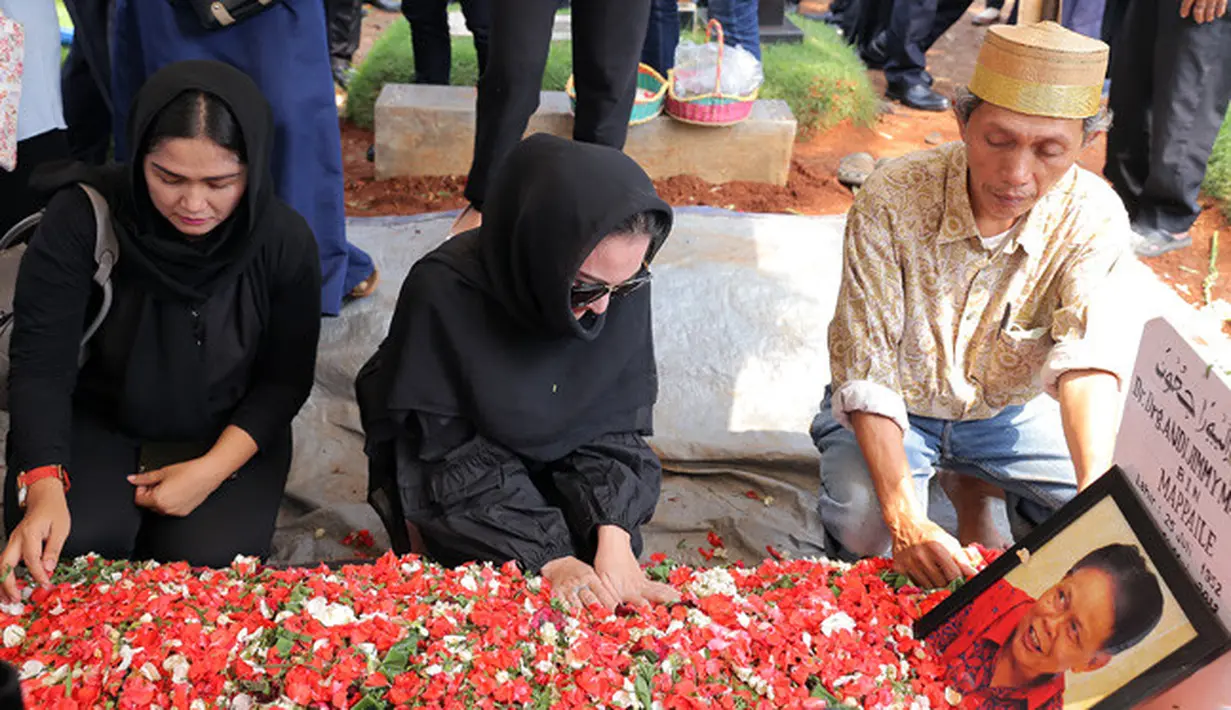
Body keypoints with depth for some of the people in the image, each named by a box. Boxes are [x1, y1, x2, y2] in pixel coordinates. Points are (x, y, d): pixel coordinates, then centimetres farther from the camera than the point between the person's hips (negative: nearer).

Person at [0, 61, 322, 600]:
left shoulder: (284, 241, -16)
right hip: (93, 424, 0)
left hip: (228, 438, 1)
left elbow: (285, 379, -6)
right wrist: (43, 487, -34)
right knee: (74, 549, -25)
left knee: (208, 560, -23)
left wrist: (214, 469, -20)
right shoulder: (83, 217, -21)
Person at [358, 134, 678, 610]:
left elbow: (614, 427, -12)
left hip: (560, 477, 3)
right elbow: (448, 455, -24)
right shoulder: (443, 292, -31)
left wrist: (614, 536, -28)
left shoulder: (623, 288, -21)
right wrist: (547, 558, -31)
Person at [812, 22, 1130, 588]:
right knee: (863, 528, -31)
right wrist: (905, 518, -41)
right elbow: (867, 375, -28)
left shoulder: (1093, 218, -21)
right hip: (898, 410, -3)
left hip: (1006, 413, 3)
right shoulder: (890, 202, -28)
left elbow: (1088, 357, -32)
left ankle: (978, 489, 13)